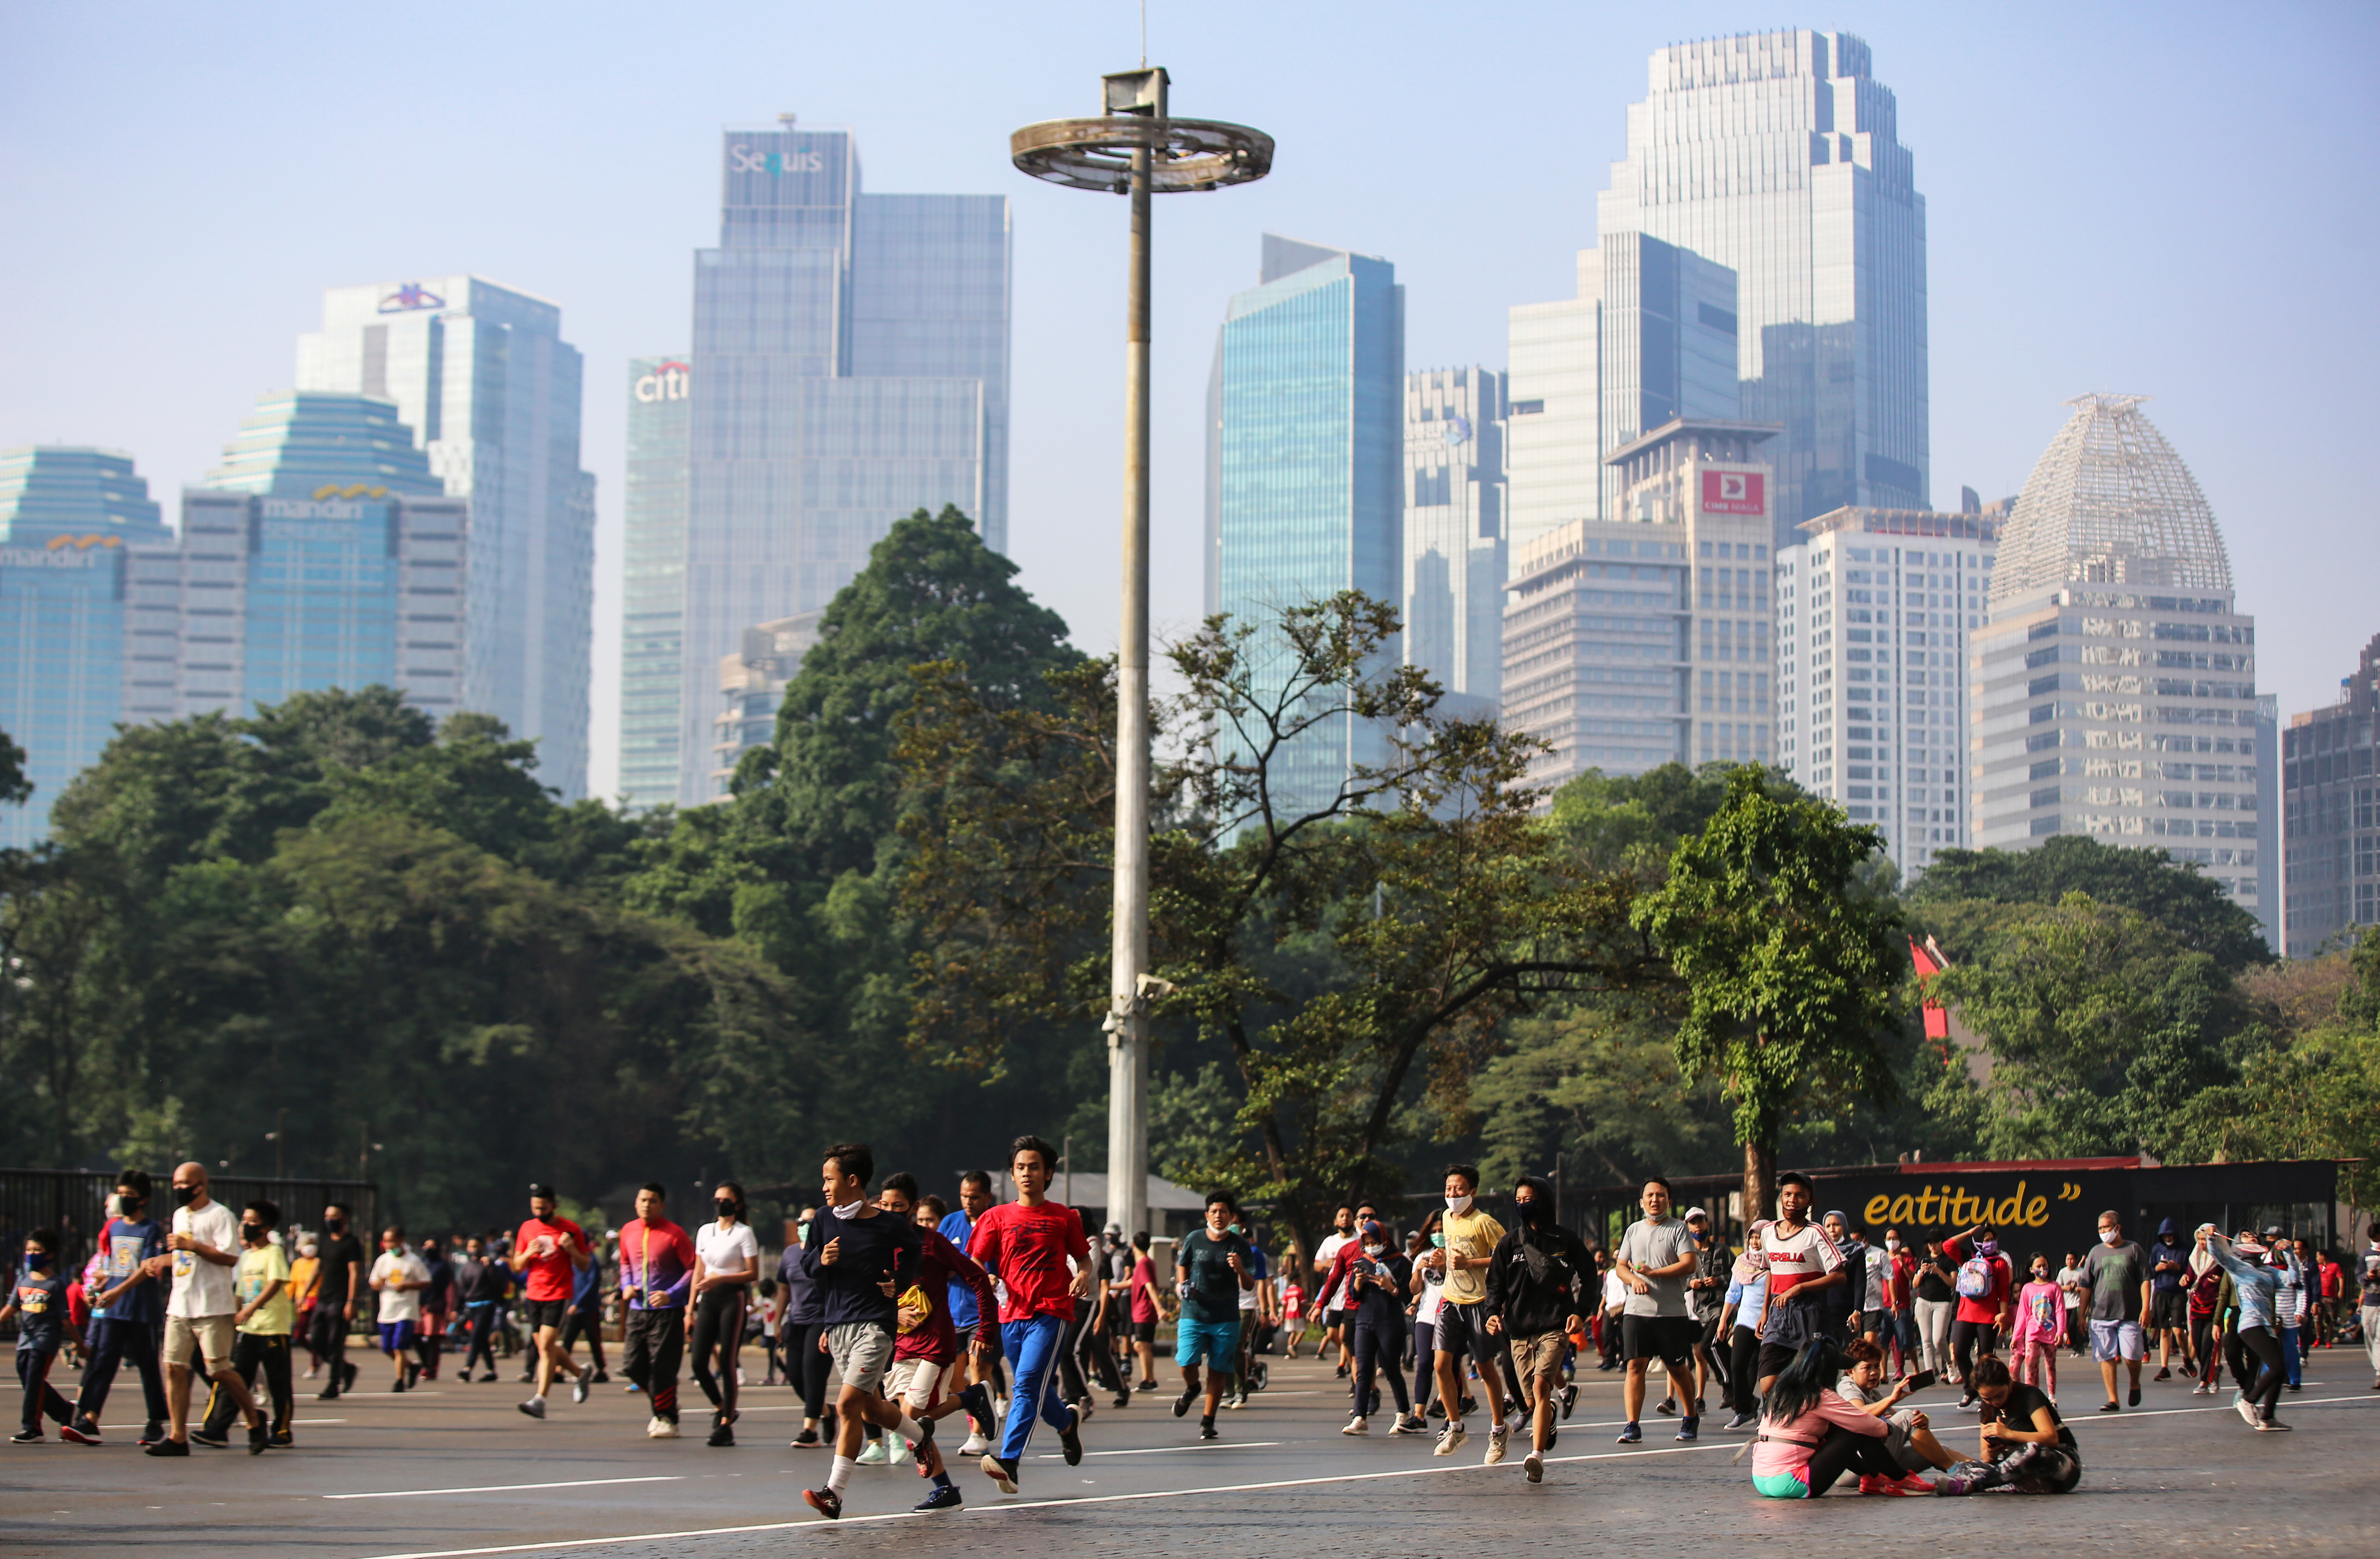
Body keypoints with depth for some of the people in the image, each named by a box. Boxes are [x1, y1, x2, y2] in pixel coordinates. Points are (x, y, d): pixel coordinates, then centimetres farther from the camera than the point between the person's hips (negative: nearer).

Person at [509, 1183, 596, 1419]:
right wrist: (528, 1253, -9)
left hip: (559, 1296, -5)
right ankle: (581, 1371, 35)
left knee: (546, 1346, -14)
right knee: (544, 1347, 11)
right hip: (534, 1295, 5)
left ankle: (540, 1400, -15)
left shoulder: (571, 1230, -3)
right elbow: (518, 1266, 12)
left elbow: (585, 1266, 2)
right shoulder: (527, 1228, 9)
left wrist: (571, 1249, -17)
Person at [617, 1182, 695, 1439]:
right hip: (638, 1310, 6)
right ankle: (659, 1401, 27)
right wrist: (626, 1286, 4)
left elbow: (693, 1269, -7)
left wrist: (671, 1294, -17)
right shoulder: (628, 1232, 8)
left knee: (662, 1367, -6)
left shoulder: (674, 1234, -9)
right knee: (632, 1365, 3)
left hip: (667, 1311, -6)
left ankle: (667, 1420, 7)